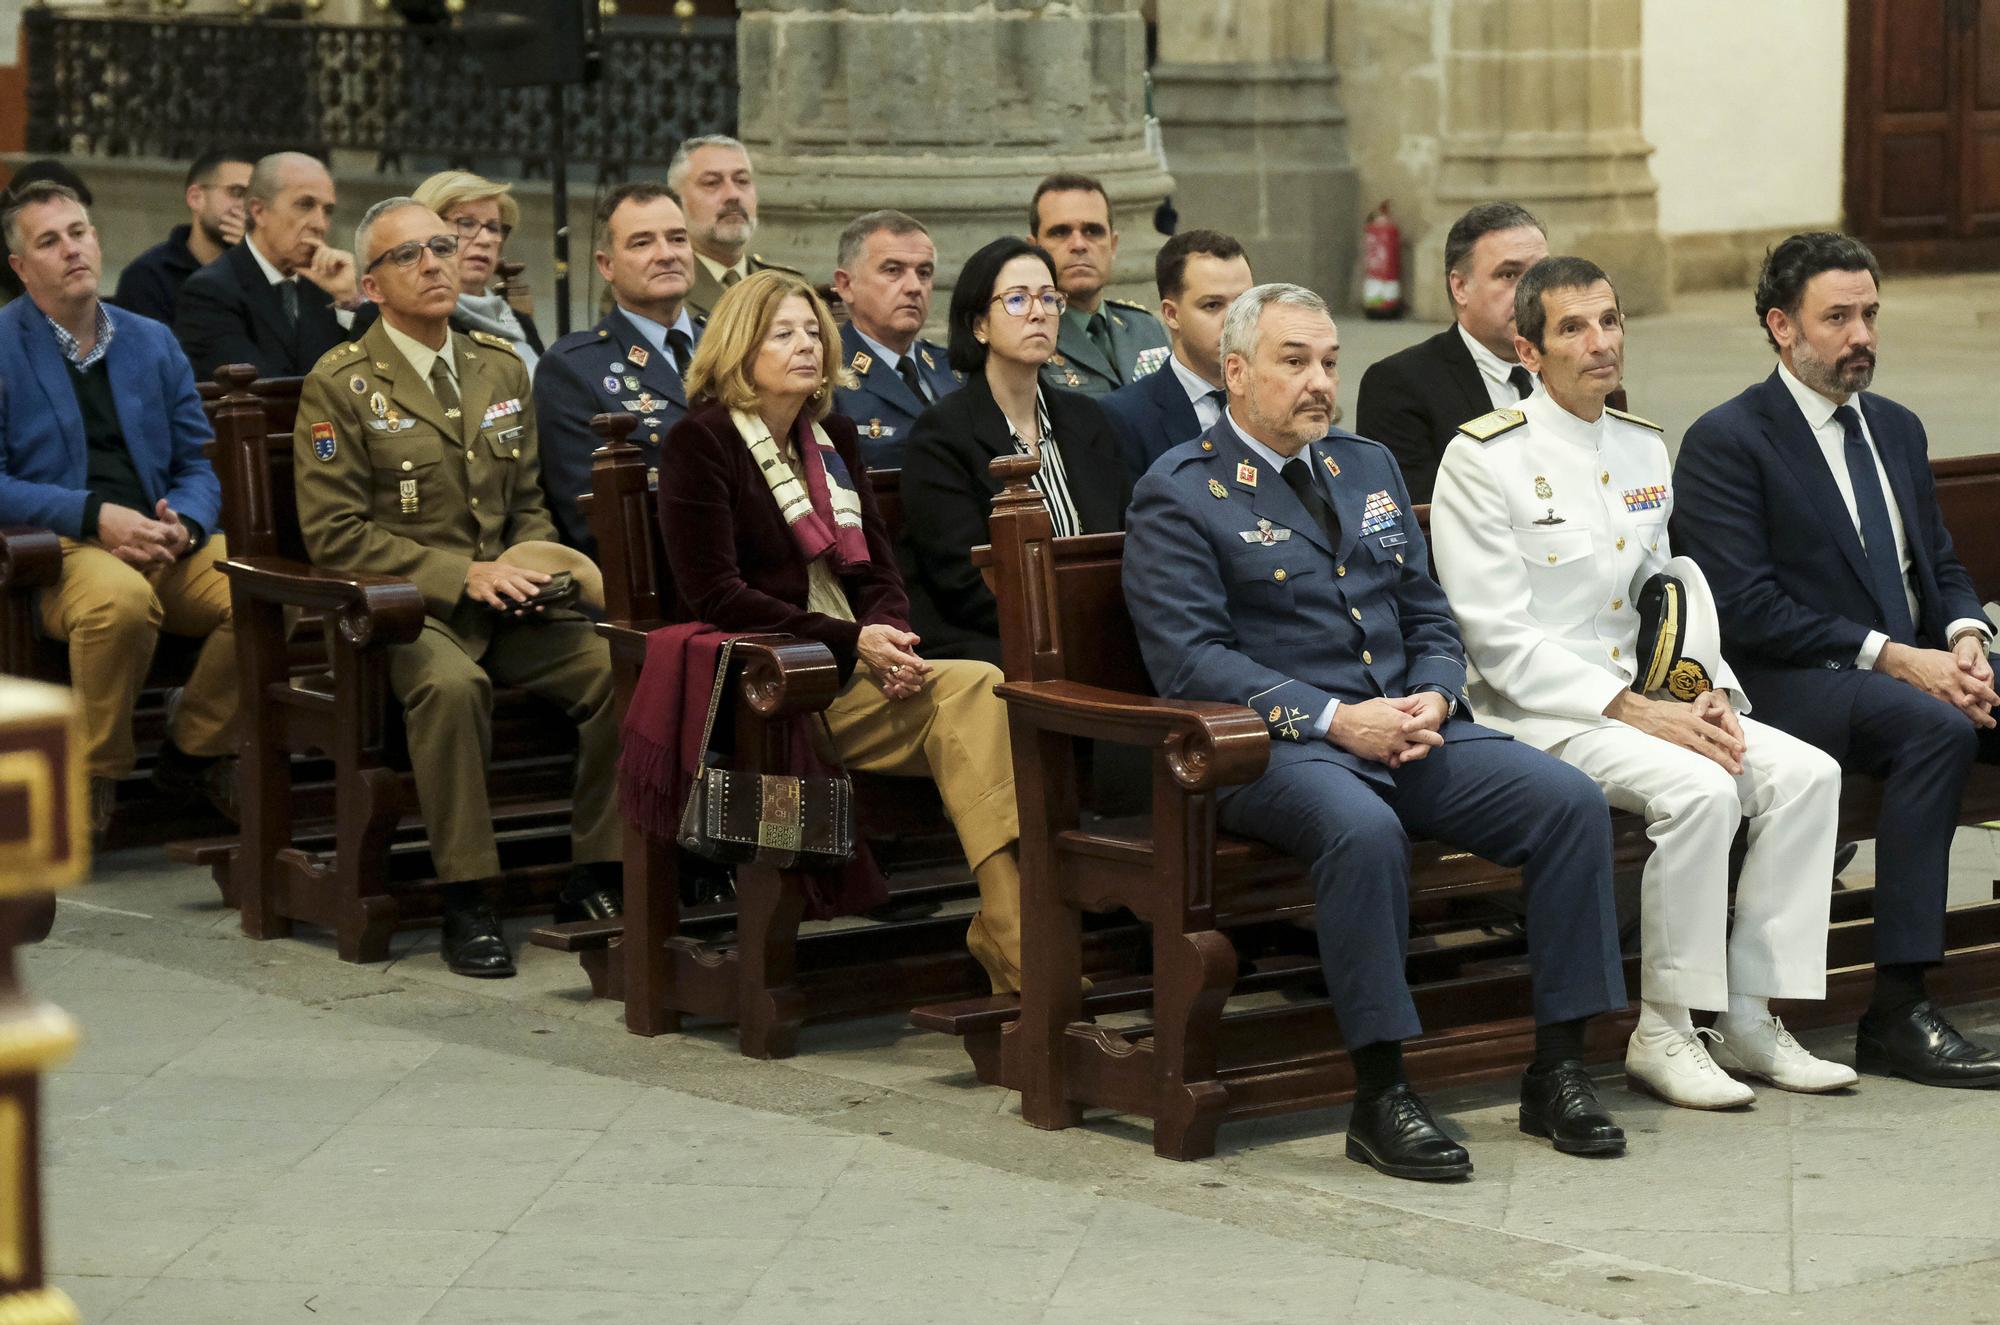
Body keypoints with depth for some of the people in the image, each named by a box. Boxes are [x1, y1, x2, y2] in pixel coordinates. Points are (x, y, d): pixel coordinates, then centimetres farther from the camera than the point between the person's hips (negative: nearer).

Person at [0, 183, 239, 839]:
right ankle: (95, 774, -15)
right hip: (54, 550, -5)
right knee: (122, 598, -39)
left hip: (162, 540, 5)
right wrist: (95, 515, -17)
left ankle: (196, 752, 1)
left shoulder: (151, 341, 17)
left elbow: (200, 464, 16)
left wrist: (184, 524, -7)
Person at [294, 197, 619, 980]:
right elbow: (334, 534, -8)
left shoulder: (501, 369, 15)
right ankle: (465, 900, -27)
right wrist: (461, 574, -16)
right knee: (451, 682, -38)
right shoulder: (341, 386, -2)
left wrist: (530, 565, -1)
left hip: (505, 608, 5)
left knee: (618, 665, -22)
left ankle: (596, 875, -9)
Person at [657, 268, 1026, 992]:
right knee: (973, 687, -29)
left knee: (975, 691, -28)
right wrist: (851, 642, -17)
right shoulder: (700, 443, -1)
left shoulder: (833, 437, 21)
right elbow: (716, 595, -10)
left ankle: (1009, 929, -38)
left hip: (857, 670, 6)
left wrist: (891, 638, -6)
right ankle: (1015, 944, -33)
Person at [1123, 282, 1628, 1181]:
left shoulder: (1369, 468, 21)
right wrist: (1333, 719, -20)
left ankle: (1557, 1072, -11)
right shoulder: (1178, 496, -1)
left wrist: (1433, 698, -3)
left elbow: (1429, 615, 21)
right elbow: (1189, 659, -11)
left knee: (1570, 801, -17)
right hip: (1274, 746, -6)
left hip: (1412, 732, 6)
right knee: (1363, 829, -39)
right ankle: (1380, 1097, -30)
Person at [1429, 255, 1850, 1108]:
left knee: (1806, 774, -13)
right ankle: (1662, 1031, -17)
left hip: (1642, 702, 7)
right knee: (1699, 790, -30)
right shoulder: (1484, 458, -9)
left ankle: (1748, 1018, -8)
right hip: (1532, 713, -7)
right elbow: (1498, 638, -14)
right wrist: (1634, 711, -19)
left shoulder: (1644, 449, 14)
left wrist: (1707, 693, -1)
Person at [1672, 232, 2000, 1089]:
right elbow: (1748, 608, -14)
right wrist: (1892, 658, -20)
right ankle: (1897, 1014, -32)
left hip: (1918, 666, 7)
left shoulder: (1897, 430, 19)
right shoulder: (1726, 441, -5)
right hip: (1793, 686, -7)